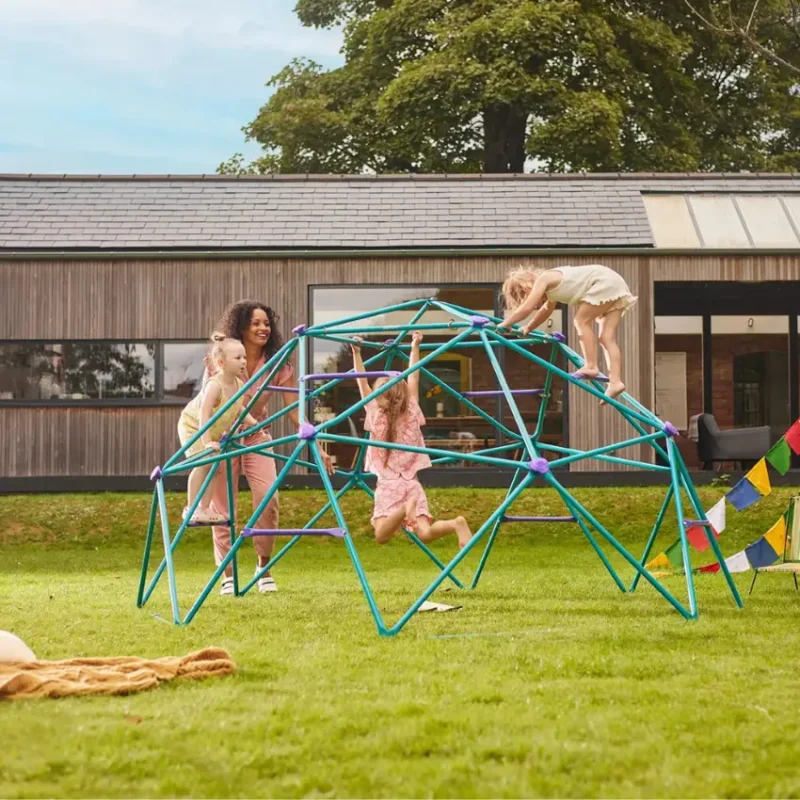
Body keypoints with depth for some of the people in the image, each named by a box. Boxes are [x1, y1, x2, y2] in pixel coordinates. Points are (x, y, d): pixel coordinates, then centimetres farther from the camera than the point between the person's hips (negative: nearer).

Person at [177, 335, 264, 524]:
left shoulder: (239, 384, -9)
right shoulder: (215, 385, -34)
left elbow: (238, 408, 5)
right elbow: (204, 414, -39)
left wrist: (251, 421, -12)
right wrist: (207, 442, -45)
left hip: (213, 431, 8)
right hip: (192, 425, -8)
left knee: (218, 466, 4)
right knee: (202, 464, -20)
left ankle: (204, 508, 13)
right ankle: (191, 509, -14)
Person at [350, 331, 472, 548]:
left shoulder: (376, 417, 0)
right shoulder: (412, 414, 7)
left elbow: (362, 384, 3)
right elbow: (413, 378, 16)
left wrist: (357, 353, 6)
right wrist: (415, 348, 20)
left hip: (389, 485, -3)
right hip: (412, 484, 3)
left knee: (381, 536, -12)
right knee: (425, 534, -10)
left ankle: (404, 509, -36)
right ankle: (455, 524, -38)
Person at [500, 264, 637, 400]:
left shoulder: (543, 280, -9)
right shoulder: (551, 286, 19)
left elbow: (526, 308, -15)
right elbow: (546, 311, 35)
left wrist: (505, 324, -5)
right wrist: (528, 328, 35)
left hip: (605, 283, -9)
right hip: (615, 283, 9)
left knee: (582, 321, -5)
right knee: (607, 338, 2)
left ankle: (591, 366, -8)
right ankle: (616, 382, -7)